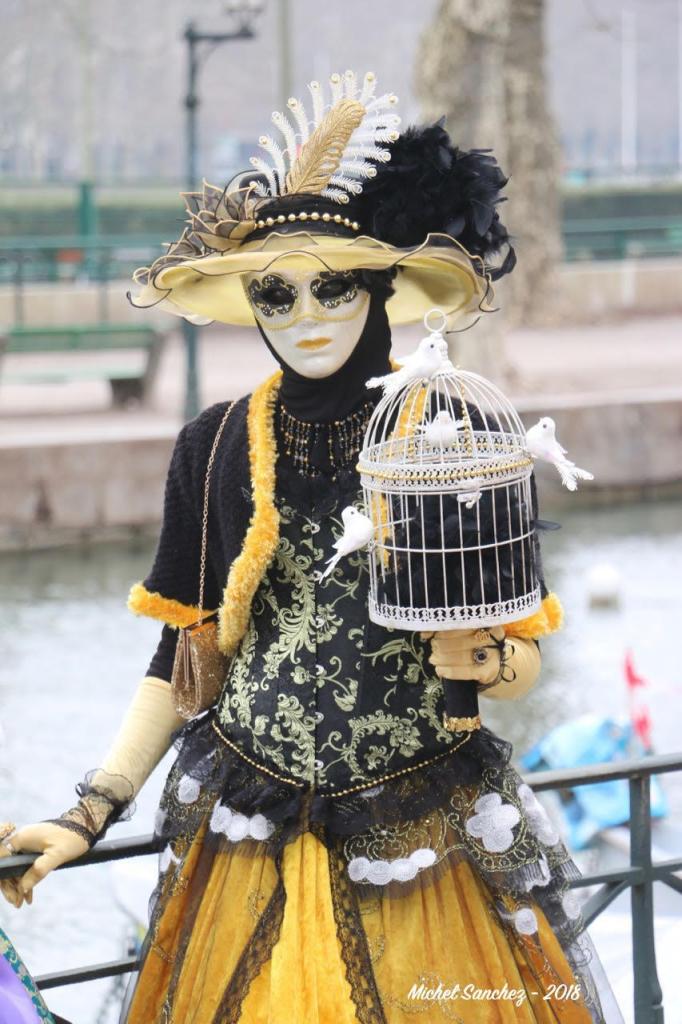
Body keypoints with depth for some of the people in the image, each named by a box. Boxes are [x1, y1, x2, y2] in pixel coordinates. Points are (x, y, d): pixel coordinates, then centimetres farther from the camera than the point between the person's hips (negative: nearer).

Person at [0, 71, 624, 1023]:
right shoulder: (215, 446, 1)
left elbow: (524, 663, 0)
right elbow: (180, 656, 6)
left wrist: (481, 659, -22)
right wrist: (90, 814, -2)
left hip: (430, 839, -1)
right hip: (249, 846, 1)